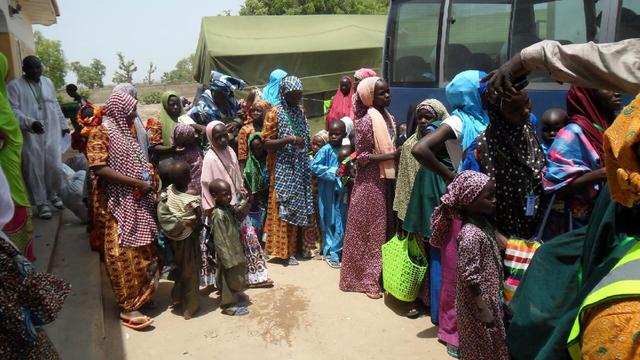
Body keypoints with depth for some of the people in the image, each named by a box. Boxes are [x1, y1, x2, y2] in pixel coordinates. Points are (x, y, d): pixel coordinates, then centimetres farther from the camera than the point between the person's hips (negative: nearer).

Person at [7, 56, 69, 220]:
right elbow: (13, 110, -11)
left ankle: (53, 194, 28)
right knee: (35, 169, 2)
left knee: (54, 166, 6)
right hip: (30, 135, -4)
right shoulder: (14, 86, -3)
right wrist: (30, 123, -26)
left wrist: (63, 124, 21)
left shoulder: (48, 82, 13)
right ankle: (41, 202, 13)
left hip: (51, 133, 4)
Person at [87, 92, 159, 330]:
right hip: (121, 205, -8)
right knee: (125, 257, -2)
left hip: (139, 204, 8)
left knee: (140, 253, 14)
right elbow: (99, 168, -20)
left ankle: (139, 296, 29)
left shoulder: (126, 133, 16)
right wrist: (137, 183, -20)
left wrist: (149, 178, 4)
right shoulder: (101, 133, -10)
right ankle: (128, 308, 8)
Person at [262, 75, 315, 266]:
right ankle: (284, 250, 7)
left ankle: (296, 245, 23)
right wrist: (289, 139, -24)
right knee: (285, 209, -3)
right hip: (283, 169, -6)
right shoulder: (275, 113, -9)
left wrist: (308, 144, 5)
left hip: (300, 168, 7)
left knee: (300, 207, 11)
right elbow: (266, 143, -13)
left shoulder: (300, 111, 10)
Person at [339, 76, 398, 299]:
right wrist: (392, 156, -20)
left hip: (386, 180, 8)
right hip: (370, 182, -8)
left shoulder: (389, 118, 10)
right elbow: (362, 156, -16)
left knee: (384, 228, 14)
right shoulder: (366, 121, -14)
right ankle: (367, 280, 12)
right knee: (369, 230, 1)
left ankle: (380, 274, 28)